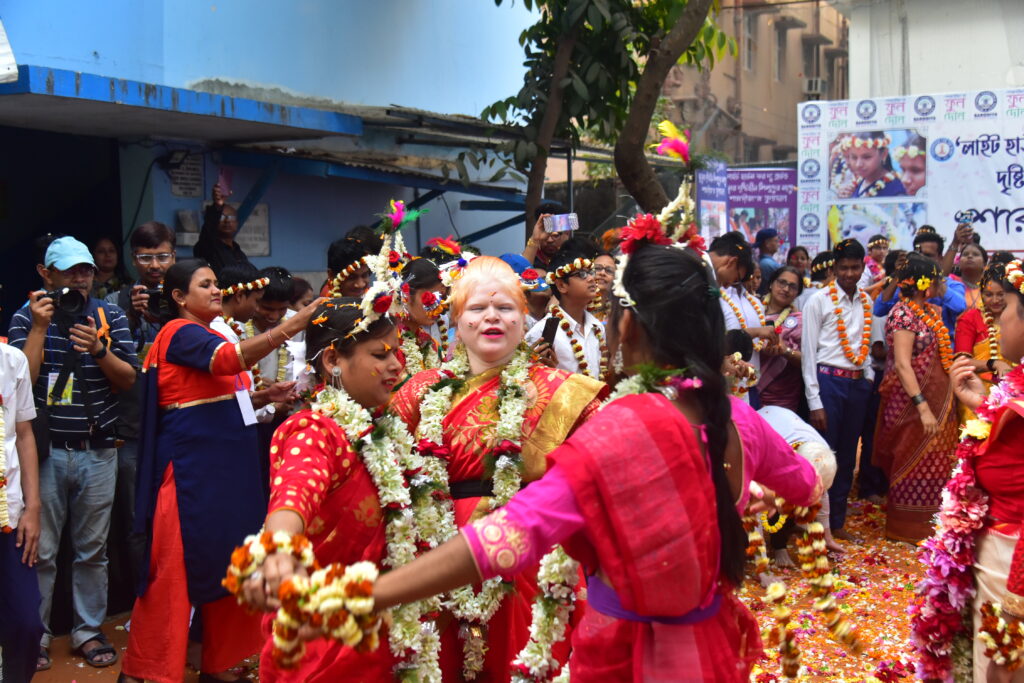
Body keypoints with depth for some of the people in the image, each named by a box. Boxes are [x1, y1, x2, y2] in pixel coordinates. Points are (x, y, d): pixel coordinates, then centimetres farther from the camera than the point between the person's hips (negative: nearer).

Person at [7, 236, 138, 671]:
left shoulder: (110, 317, 4)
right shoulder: (27, 316, 1)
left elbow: (129, 379, 0)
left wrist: (99, 350, -17)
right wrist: (39, 328, -15)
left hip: (98, 451, 2)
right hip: (46, 450, -1)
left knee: (92, 549, 9)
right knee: (40, 550, 2)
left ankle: (89, 630, 21)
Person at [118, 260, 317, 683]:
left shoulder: (213, 334, 18)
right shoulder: (180, 332, -10)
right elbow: (229, 359, -29)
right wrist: (290, 327, -36)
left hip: (228, 466, 9)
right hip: (190, 466, -9)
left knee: (227, 561, 10)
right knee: (177, 565, -5)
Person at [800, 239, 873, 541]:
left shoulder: (866, 301, 10)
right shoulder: (819, 301, -6)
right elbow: (808, 353, -7)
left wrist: (869, 378, 9)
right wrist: (814, 402, -11)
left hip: (858, 383, 5)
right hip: (829, 381, -5)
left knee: (847, 456, 12)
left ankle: (837, 522, 24)